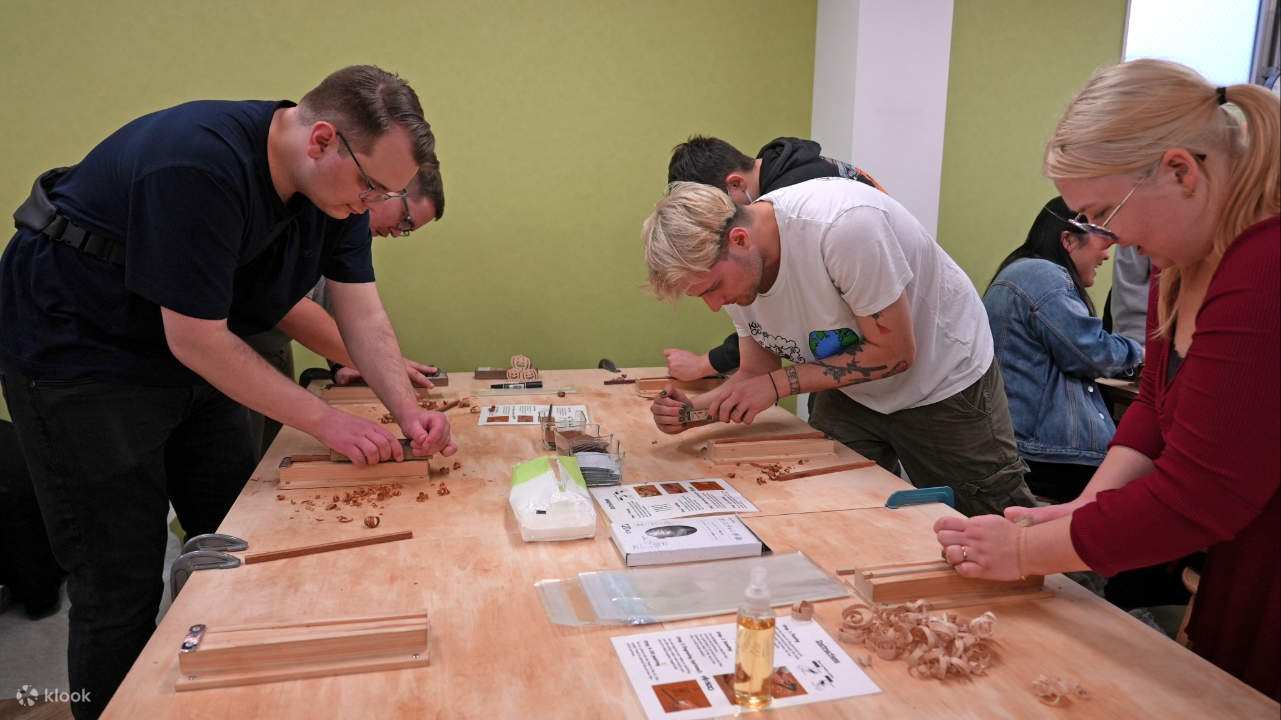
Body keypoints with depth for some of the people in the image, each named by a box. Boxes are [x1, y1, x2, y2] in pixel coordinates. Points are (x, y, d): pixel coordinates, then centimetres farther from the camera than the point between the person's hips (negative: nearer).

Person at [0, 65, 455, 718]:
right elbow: (196, 340, -29)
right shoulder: (200, 166, -33)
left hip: (188, 360, 8)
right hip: (74, 357, -7)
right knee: (121, 588, -2)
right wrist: (324, 421, -24)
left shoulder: (337, 182, -8)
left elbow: (362, 312, -6)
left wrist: (407, 411, -19)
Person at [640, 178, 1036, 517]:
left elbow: (895, 352, -28)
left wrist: (779, 383, -29)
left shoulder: (842, 225, -37)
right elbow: (758, 370, -2)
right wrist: (696, 407, -21)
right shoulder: (733, 266, -13)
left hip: (945, 377, -5)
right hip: (851, 393, 6)